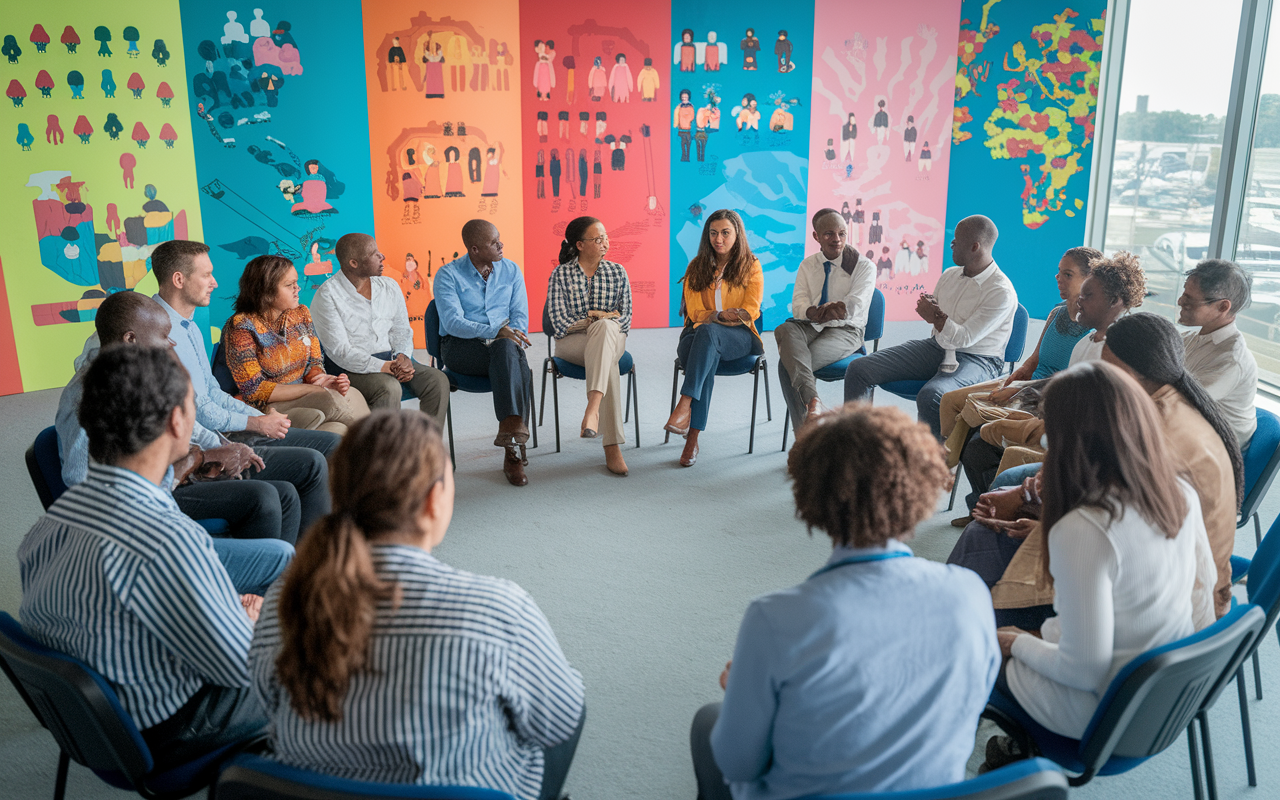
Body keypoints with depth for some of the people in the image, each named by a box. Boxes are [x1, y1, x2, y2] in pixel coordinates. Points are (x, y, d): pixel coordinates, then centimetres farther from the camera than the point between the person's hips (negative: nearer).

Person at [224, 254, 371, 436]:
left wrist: (325, 381, -14)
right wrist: (313, 388, -19)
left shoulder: (301, 314, 8)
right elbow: (254, 390, -15)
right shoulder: (241, 327, -11)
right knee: (334, 399, -30)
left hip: (301, 398, 6)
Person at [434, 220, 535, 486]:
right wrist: (495, 332, -28)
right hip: (460, 347, -4)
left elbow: (520, 315, 6)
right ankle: (515, 441, -41)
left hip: (501, 346, 4)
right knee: (507, 350, -36)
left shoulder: (511, 270, 11)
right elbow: (452, 322, -15)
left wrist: (516, 338, -17)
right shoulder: (448, 275, -3)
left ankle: (512, 454, -33)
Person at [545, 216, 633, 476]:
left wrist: (600, 320, -12)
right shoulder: (560, 274, 3)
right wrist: (600, 317, -9)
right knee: (609, 364, -37)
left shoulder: (617, 272, 11)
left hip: (612, 338, 2)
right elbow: (559, 324, -5)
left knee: (605, 326, -39)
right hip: (571, 343, -2)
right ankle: (613, 445, -45)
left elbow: (625, 318, 7)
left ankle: (593, 407, -52)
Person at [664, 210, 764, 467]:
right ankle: (692, 438, -44)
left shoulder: (751, 266, 10)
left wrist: (712, 320, -16)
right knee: (708, 357, -37)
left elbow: (751, 311, -1)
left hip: (739, 338, -1)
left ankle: (685, 404, -50)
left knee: (707, 332, -38)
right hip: (699, 334, 2)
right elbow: (695, 311, 5)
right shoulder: (696, 267, 15)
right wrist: (720, 315, -16)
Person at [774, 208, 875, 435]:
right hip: (809, 328, 4)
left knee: (788, 364, -30)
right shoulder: (807, 265, 15)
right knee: (785, 330, -36)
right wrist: (814, 313, -23)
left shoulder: (864, 266, 3)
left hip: (846, 331, -4)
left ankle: (805, 429, -30)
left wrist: (819, 313, -22)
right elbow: (798, 303, 1)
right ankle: (812, 400, -52)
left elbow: (854, 306, -11)